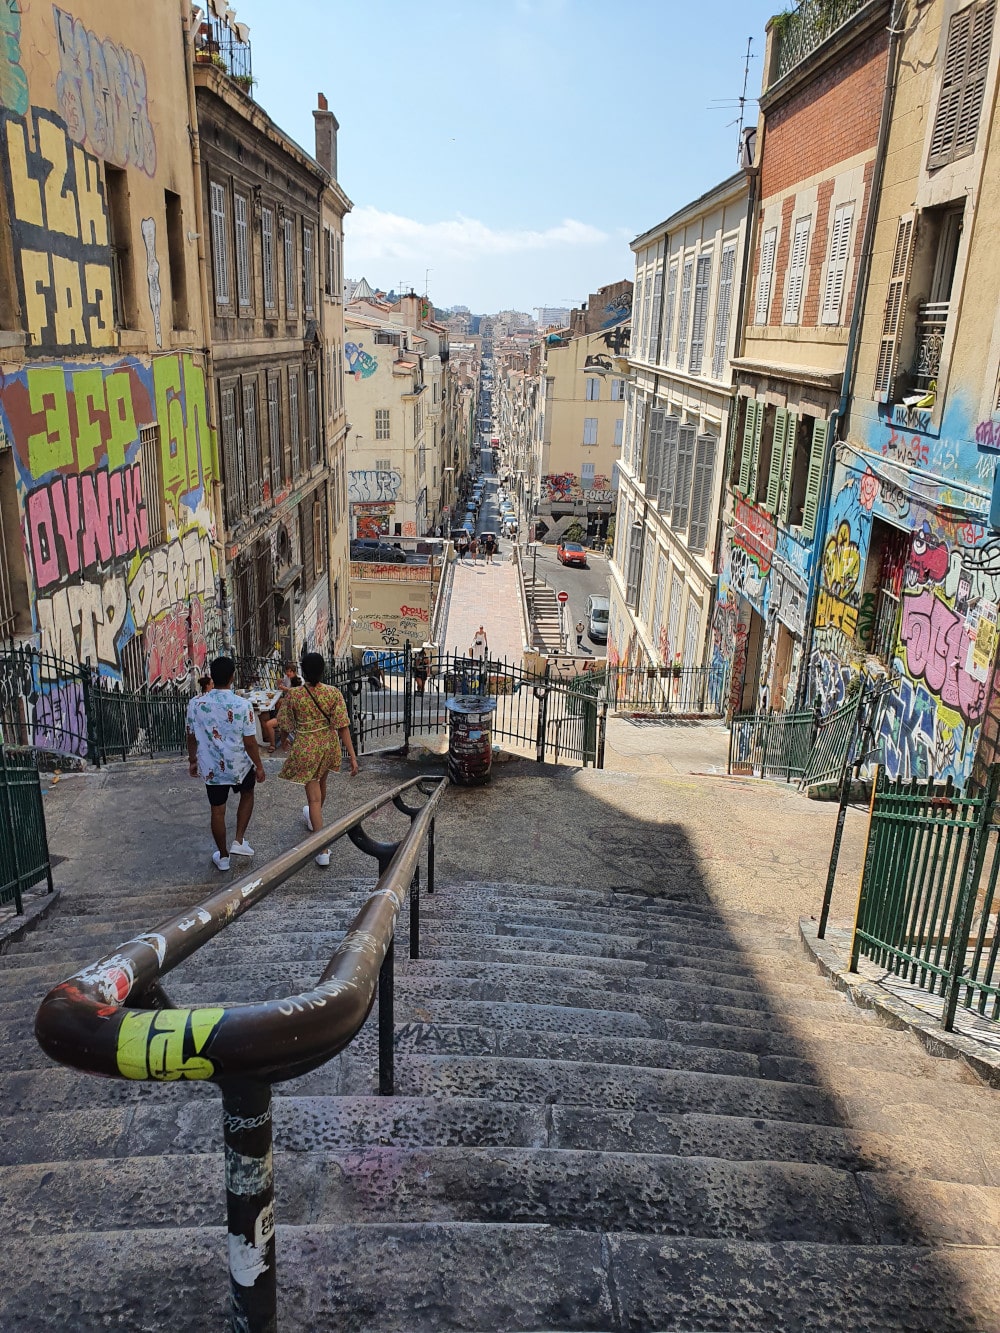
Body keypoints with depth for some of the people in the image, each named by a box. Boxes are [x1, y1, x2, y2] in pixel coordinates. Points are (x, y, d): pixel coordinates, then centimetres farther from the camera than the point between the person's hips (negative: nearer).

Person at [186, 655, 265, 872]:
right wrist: (259, 766, 1)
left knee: (217, 810, 18)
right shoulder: (243, 705, -21)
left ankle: (222, 856, 33)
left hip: (211, 768, 2)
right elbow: (250, 742, -14)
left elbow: (191, 737, 0)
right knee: (247, 794, 29)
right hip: (239, 766, -2)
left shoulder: (196, 703, -13)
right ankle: (239, 841, 24)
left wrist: (192, 760, 17)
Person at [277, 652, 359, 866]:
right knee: (321, 783, 29)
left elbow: (286, 724, -3)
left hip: (305, 748, -3)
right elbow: (342, 726, -15)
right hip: (328, 746, 3)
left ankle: (323, 850, -2)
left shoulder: (293, 695, -16)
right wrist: (352, 756, -11)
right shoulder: (334, 693, -14)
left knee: (314, 796, 3)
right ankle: (313, 819, 58)